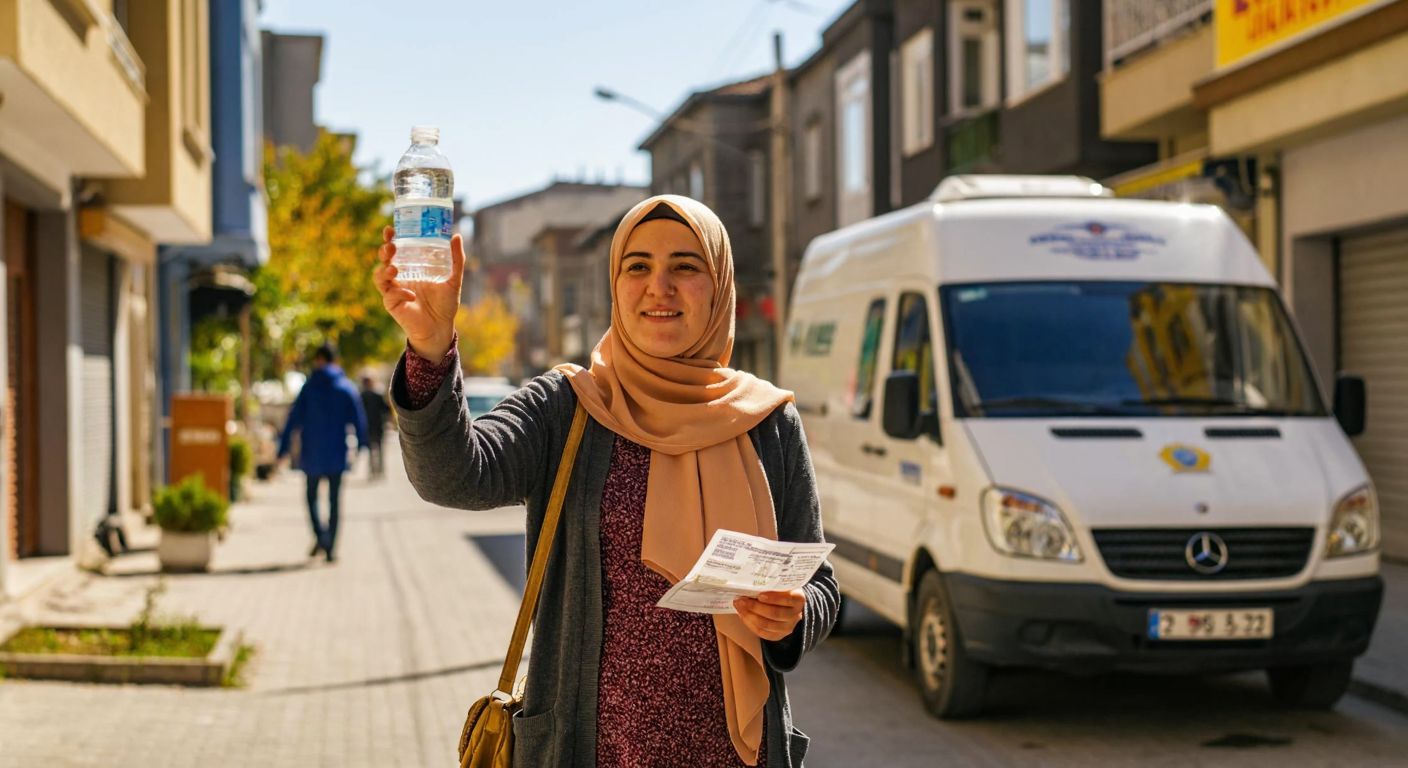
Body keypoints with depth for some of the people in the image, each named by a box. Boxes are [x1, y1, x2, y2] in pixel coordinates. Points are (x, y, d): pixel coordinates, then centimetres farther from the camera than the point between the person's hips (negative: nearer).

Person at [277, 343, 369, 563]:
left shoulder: (310, 387, -3)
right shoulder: (347, 388, 1)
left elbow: (294, 419, -6)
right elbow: (359, 419, -1)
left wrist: (284, 449, -4)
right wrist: (361, 446, 5)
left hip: (312, 454, -1)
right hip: (337, 454, 1)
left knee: (312, 497, 13)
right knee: (334, 501, 7)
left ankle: (320, 535, -9)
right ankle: (330, 547, 4)